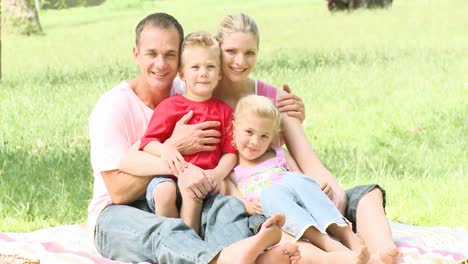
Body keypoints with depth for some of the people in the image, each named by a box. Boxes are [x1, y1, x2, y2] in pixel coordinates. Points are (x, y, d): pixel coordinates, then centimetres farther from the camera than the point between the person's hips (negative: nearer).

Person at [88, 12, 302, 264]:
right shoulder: (113, 106, -10)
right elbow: (118, 191, -16)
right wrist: (174, 147, -20)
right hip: (119, 212, -4)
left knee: (228, 206, -29)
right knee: (164, 231, -39)